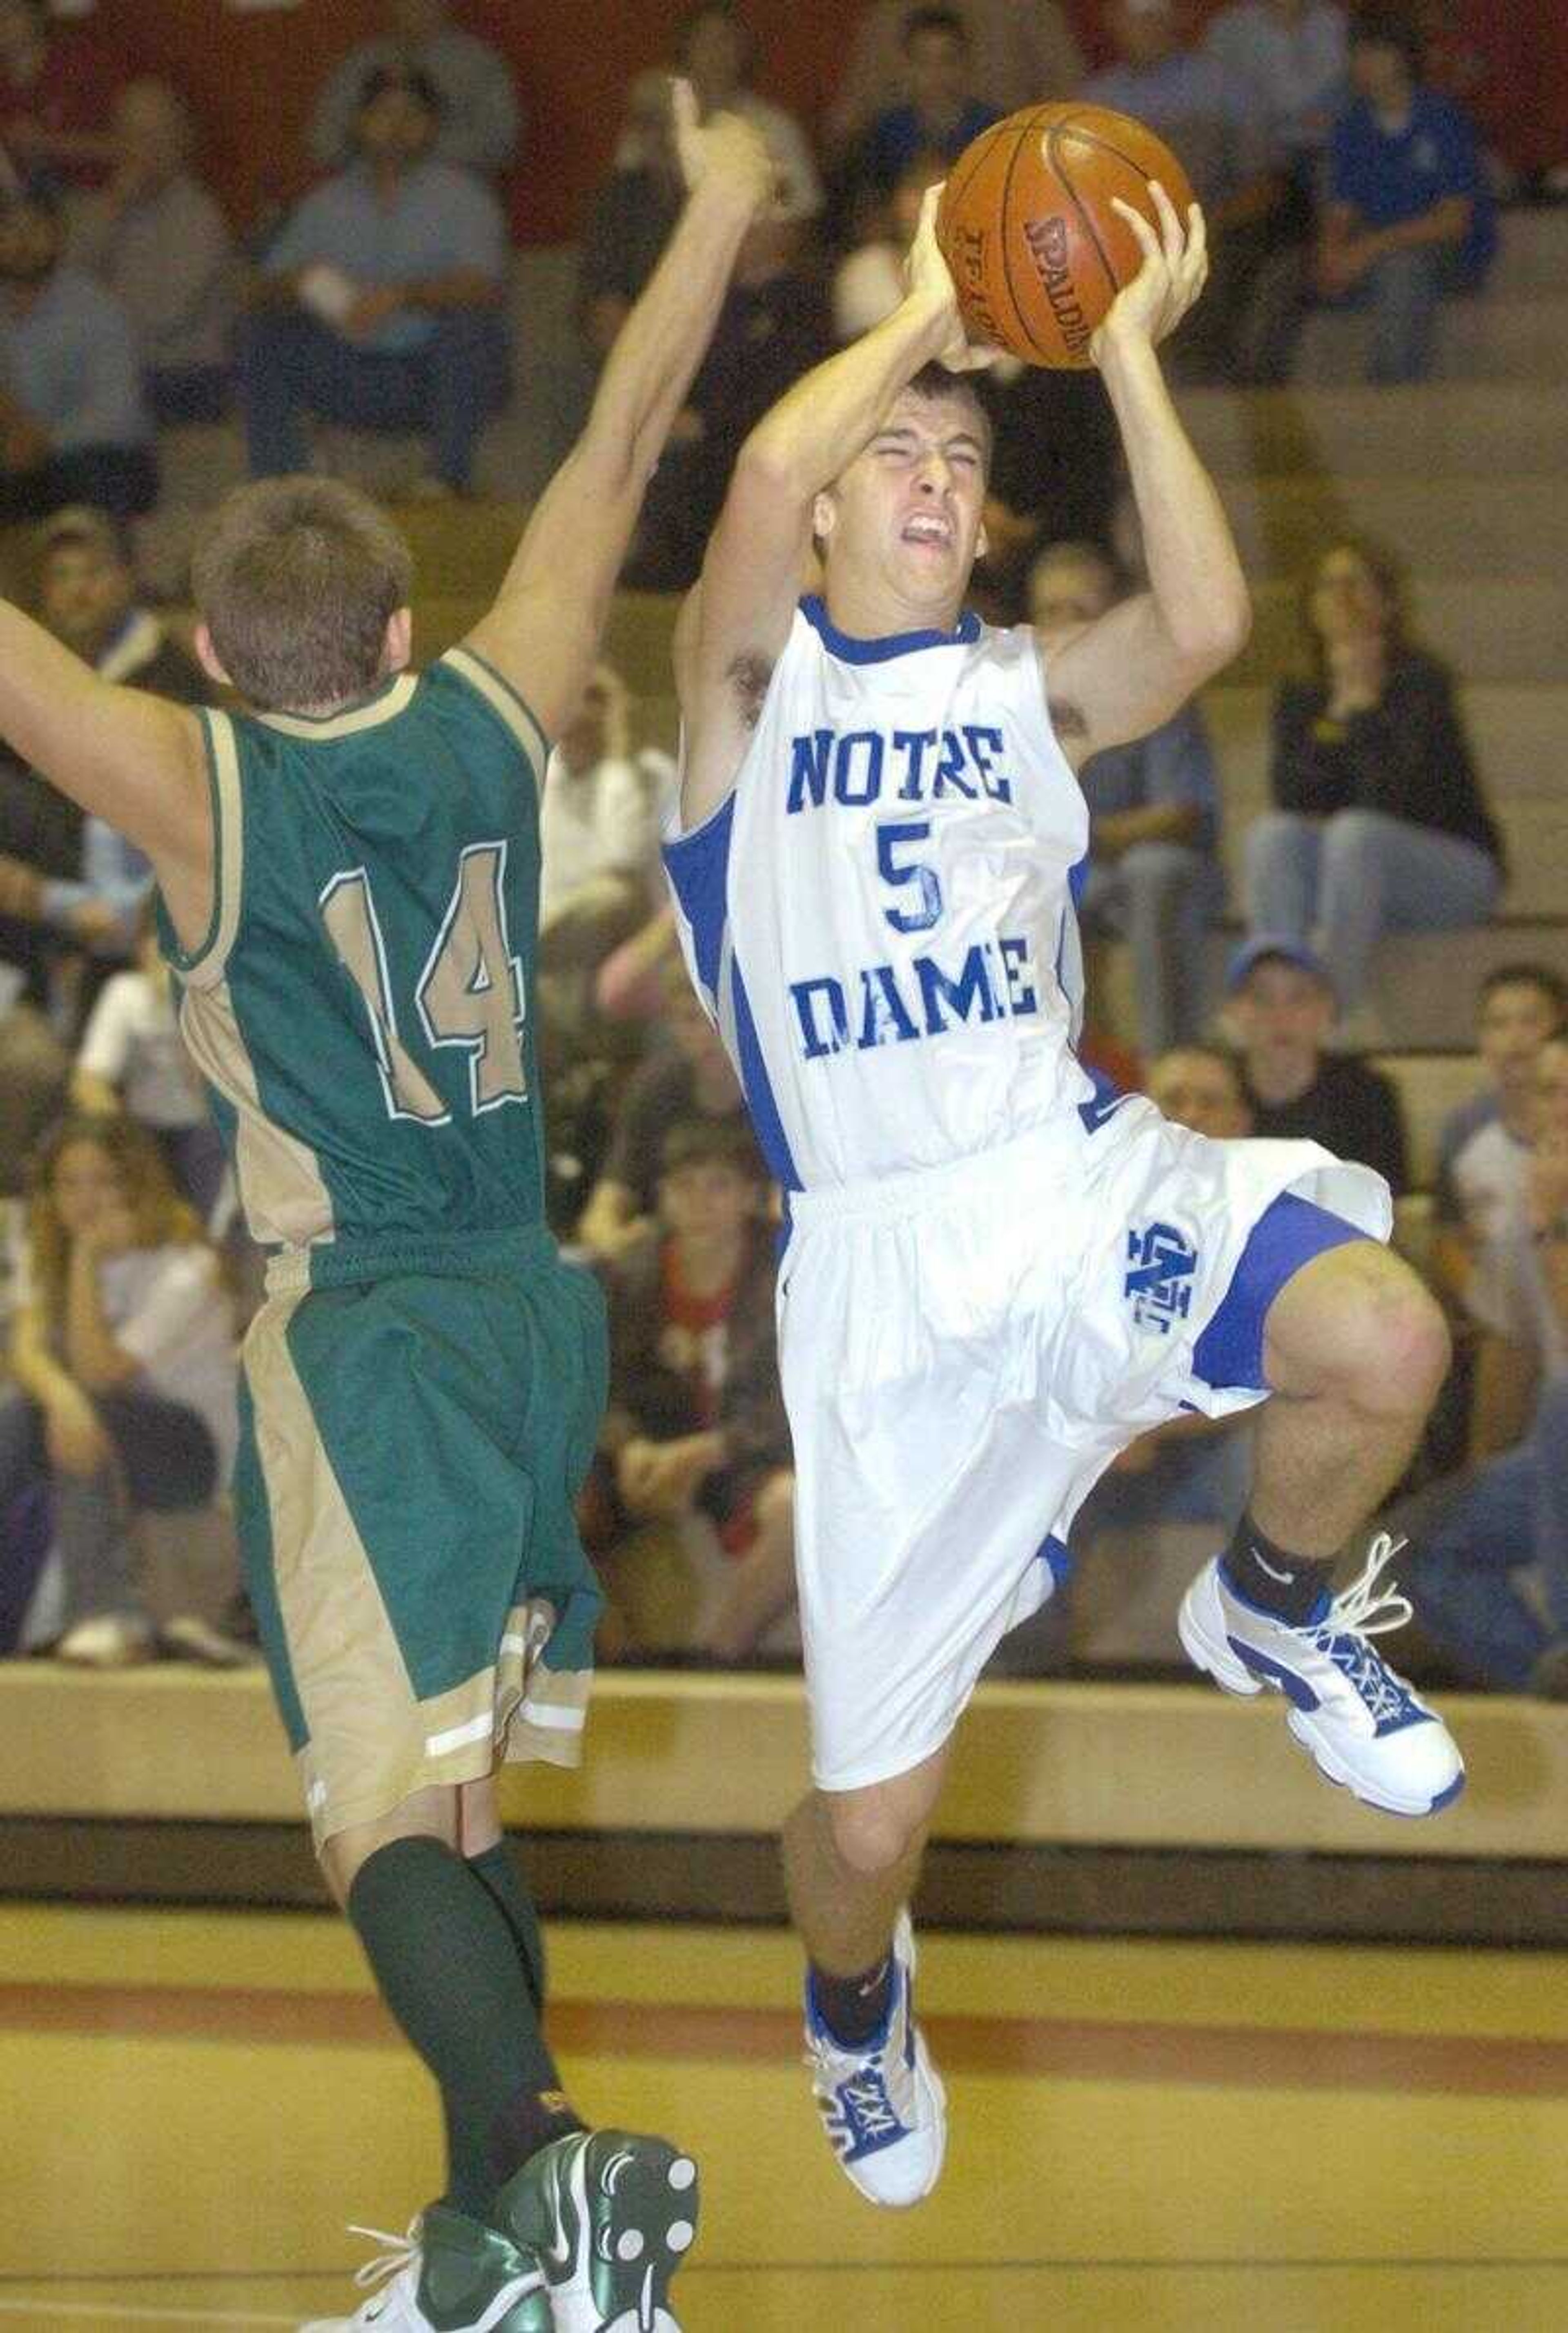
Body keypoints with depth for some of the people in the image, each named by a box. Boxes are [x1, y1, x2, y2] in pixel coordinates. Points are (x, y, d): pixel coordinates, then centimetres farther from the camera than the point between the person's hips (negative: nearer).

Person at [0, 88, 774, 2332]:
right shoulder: (492, 727, 2)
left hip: (359, 1340, -6)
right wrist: (718, 214, 23)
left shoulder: (203, 787, -9)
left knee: (390, 1808, -12)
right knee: (462, 1800, 16)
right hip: (532, 1307, 6)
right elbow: (616, 454, 13)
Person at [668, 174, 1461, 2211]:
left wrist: (1129, 355, -7)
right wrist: (929, 311, -3)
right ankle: (857, 2004, 37)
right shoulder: (755, 676, 5)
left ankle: (1273, 1616, 4)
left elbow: (1207, 625, -8)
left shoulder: (1025, 692, 15)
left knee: (1381, 1340, -31)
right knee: (869, 1813, -3)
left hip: (1079, 1175, 2)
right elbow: (766, 467, -17)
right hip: (881, 1258, -2)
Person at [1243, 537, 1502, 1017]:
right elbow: (1290, 797, -4)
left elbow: (1404, 795, -20)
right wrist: (1340, 709, -12)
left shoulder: (1420, 680, -8)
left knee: (1357, 835, -35)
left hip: (1455, 865, -5)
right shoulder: (1301, 698, 9)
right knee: (1271, 834, -23)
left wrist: (1362, 704, -13)